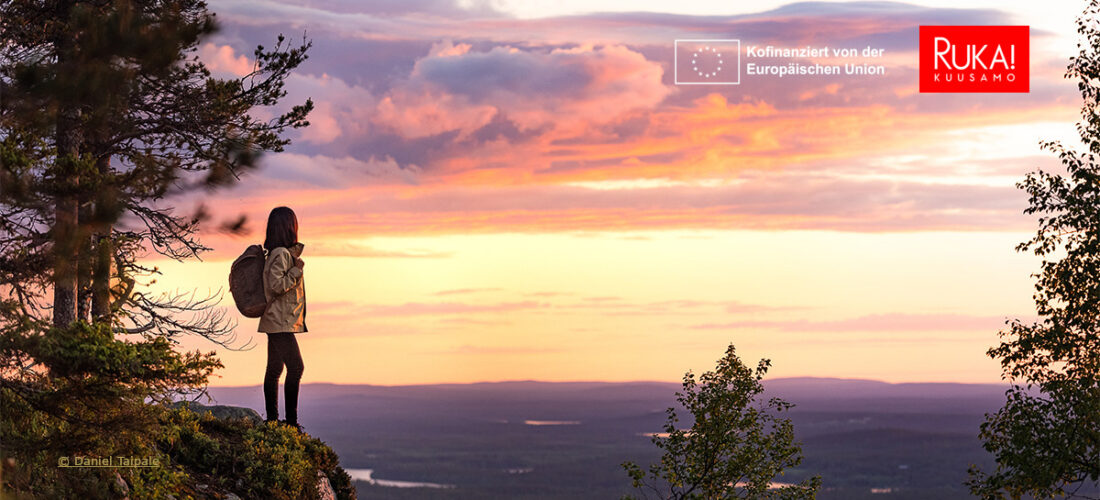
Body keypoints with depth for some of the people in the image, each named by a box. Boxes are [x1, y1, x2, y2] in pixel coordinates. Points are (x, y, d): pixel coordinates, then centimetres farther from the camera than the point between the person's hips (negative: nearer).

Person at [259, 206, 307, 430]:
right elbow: (276, 285, -23)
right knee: (295, 367, -14)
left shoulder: (283, 252, 13)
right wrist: (297, 270, -16)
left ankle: (272, 419, 14)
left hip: (277, 322, 11)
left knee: (274, 369, 11)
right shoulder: (281, 254, -16)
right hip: (280, 321, -11)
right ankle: (291, 420, -16)